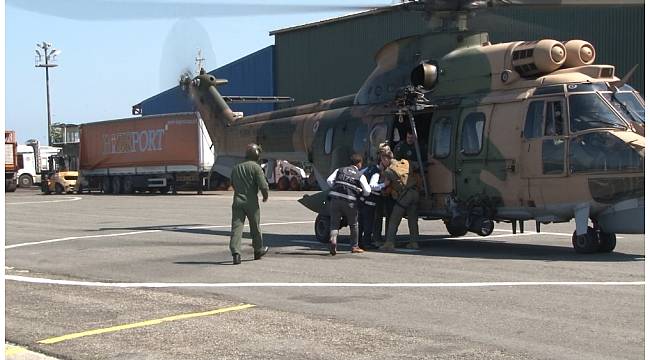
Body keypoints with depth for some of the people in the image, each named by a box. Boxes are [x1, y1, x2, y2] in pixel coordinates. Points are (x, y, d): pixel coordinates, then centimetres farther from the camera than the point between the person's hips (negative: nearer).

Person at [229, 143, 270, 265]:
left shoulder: (236, 167, 12)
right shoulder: (256, 167, -7)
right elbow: (263, 185, -14)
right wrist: (265, 196, 5)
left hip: (237, 201, 3)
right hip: (251, 201, -3)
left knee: (236, 227, -4)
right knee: (255, 227, 14)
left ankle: (236, 253, -18)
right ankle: (258, 250, 31)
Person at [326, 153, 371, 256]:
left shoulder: (340, 170, 14)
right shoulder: (360, 175, 7)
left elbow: (329, 180, 3)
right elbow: (367, 191, 1)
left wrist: (335, 188, 15)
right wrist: (360, 191, 22)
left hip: (335, 199, 2)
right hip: (350, 201, -1)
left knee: (334, 223, 5)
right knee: (353, 225, 17)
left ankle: (333, 239, -23)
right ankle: (355, 246, 27)